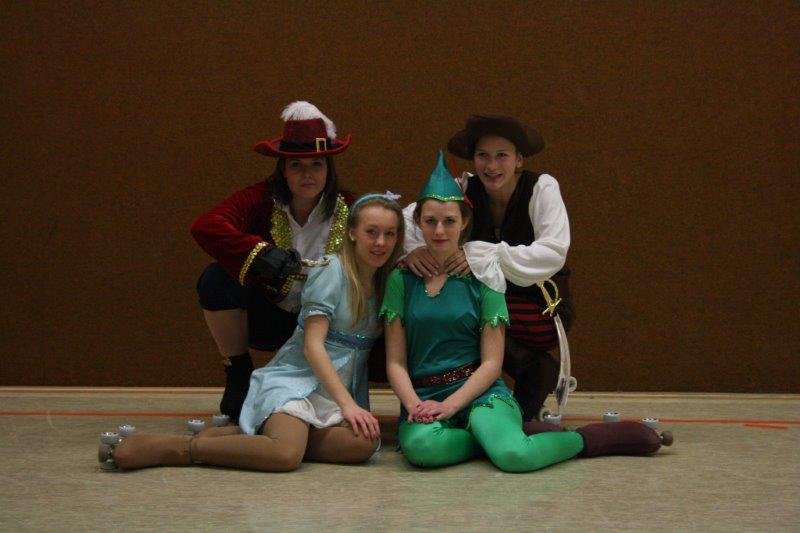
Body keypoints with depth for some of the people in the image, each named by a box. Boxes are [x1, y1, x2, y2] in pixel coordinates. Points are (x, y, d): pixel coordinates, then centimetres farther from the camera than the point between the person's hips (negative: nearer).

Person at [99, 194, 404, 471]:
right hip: (295, 378, -7)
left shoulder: (386, 281, 14)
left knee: (364, 443, -29)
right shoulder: (332, 270, -7)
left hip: (338, 389, 7)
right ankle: (171, 447, -23)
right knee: (286, 455, -37)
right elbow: (312, 345, -14)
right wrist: (347, 404, -21)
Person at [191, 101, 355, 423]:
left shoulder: (349, 211, -10)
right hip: (267, 315, 0)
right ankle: (238, 374, -8)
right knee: (217, 279, -28)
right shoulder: (262, 200, -13)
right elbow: (205, 226, -28)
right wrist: (258, 252, -41)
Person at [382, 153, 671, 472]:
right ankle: (500, 436, -9)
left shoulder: (482, 278, 3)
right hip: (421, 396, 1)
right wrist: (414, 406, -15)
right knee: (420, 445, -37)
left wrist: (447, 406, -15)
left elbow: (491, 363, -1)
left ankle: (588, 439, -1)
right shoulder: (401, 280, 7)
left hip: (478, 392, -1)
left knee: (513, 454, -33)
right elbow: (395, 362, 4)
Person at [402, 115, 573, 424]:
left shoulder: (541, 188, -13)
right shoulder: (464, 189, -4)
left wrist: (481, 256, -35)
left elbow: (553, 253, -25)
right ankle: (537, 369, -11)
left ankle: (523, 415, -11)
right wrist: (411, 248, -38)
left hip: (541, 305, -5)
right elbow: (408, 219, -13)